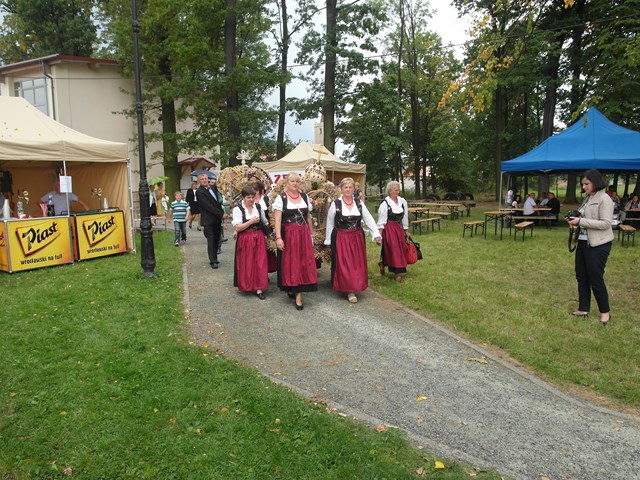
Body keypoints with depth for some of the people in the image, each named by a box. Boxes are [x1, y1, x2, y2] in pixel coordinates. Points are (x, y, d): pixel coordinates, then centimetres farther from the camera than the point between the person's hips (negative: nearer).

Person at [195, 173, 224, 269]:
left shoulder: (212, 188, 14)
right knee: (211, 241, -4)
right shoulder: (199, 192, -9)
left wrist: (222, 213, 4)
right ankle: (213, 261, 4)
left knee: (216, 240, 10)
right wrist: (221, 214, -15)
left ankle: (214, 259, 20)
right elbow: (208, 206, -16)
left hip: (217, 219, 7)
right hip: (209, 220, -7)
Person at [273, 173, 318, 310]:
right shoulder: (281, 198, -5)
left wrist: (310, 235, 14)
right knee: (290, 263, 5)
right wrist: (278, 238, -20)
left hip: (304, 234, 4)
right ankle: (290, 287, 27)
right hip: (288, 235, -3)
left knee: (303, 263, 1)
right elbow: (277, 220, -11)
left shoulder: (304, 196, 8)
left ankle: (298, 295, 6)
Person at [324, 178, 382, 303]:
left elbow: (369, 219, 0)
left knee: (357, 264, 8)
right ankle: (350, 291, 6)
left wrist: (377, 235, -10)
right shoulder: (335, 204, -5)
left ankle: (354, 288, 20)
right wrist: (328, 240, 0)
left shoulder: (359, 203, 3)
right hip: (341, 238, -3)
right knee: (344, 265, -2)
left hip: (357, 238, 3)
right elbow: (330, 224, 0)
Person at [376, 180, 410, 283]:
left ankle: (383, 263, 30)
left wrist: (406, 230, 14)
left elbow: (405, 217, 11)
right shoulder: (385, 203, -12)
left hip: (399, 228, 6)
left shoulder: (403, 201, 2)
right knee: (393, 250, -4)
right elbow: (381, 220, -9)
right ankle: (398, 273, 7)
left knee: (401, 249, 10)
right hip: (389, 229, -6)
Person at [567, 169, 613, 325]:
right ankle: (583, 309, 24)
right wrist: (576, 220, 1)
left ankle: (605, 311, 18)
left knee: (595, 279, 0)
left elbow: (605, 224, -21)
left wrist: (581, 221, -23)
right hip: (583, 242, 9)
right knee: (581, 276, 13)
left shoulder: (604, 199, -14)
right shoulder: (588, 198, 11)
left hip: (598, 245, -9)